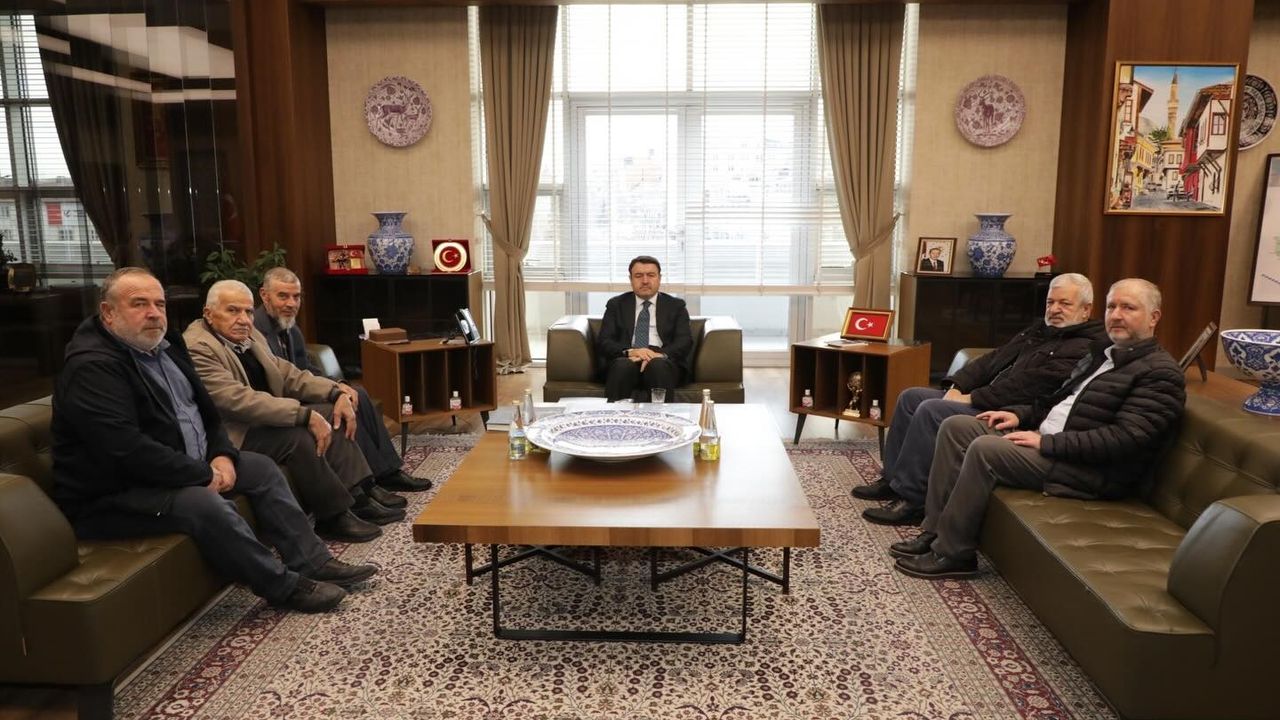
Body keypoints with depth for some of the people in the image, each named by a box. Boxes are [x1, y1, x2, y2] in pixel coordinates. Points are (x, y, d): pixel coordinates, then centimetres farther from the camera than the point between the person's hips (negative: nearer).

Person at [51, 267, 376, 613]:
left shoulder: (163, 342, 7)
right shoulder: (91, 367, -23)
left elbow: (203, 406, 14)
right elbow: (127, 450, -32)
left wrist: (222, 454, -4)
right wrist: (204, 475, -23)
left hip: (183, 466, 10)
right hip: (115, 493, -10)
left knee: (262, 468, 7)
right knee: (204, 503, -32)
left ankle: (312, 561, 8)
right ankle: (284, 585, -16)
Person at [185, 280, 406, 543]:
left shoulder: (250, 336, 6)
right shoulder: (196, 349, -20)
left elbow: (288, 374, 9)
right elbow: (238, 400, -29)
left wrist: (336, 392, -8)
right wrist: (305, 415, -31)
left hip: (264, 417, 9)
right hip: (232, 435, -9)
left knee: (332, 413, -2)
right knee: (299, 437, -29)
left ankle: (359, 496, -7)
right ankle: (334, 517, -14)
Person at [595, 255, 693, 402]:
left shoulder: (676, 306, 17)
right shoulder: (616, 305, 18)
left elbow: (685, 341, 4)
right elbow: (603, 342, 6)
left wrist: (660, 354, -18)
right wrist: (629, 352, -16)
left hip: (662, 361, 0)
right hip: (625, 360, 0)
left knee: (657, 365, -35)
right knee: (623, 365, -35)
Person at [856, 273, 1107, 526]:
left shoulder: (1084, 349, -11)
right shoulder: (1039, 330, 20)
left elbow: (1027, 384, -21)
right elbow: (994, 359, 14)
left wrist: (972, 398, -19)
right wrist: (957, 387, -1)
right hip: (985, 400, 10)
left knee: (931, 410, -26)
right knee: (910, 397, 3)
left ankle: (910, 501, -19)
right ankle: (891, 479, 7)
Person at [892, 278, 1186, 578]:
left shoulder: (1161, 373, -10)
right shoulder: (1103, 354, 19)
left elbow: (1125, 439, -22)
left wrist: (1047, 442, -22)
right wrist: (1019, 414, 8)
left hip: (1091, 470, -10)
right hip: (1045, 441, 10)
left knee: (985, 449, -28)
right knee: (956, 426, -2)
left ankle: (952, 554, -16)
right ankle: (935, 532, -4)